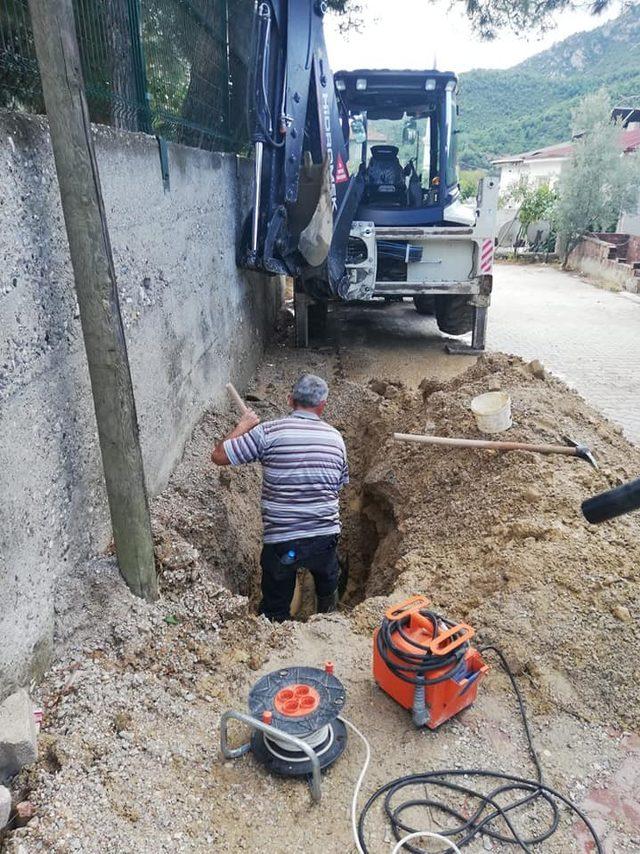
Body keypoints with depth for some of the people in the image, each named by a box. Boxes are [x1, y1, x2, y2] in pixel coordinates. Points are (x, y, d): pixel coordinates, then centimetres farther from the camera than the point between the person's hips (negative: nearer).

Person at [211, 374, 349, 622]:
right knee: (328, 591, 34)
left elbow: (219, 455, -6)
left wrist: (243, 426, 8)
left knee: (275, 613, 18)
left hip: (280, 542, -3)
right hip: (325, 538, 4)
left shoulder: (267, 432, -11)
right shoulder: (334, 438, 2)